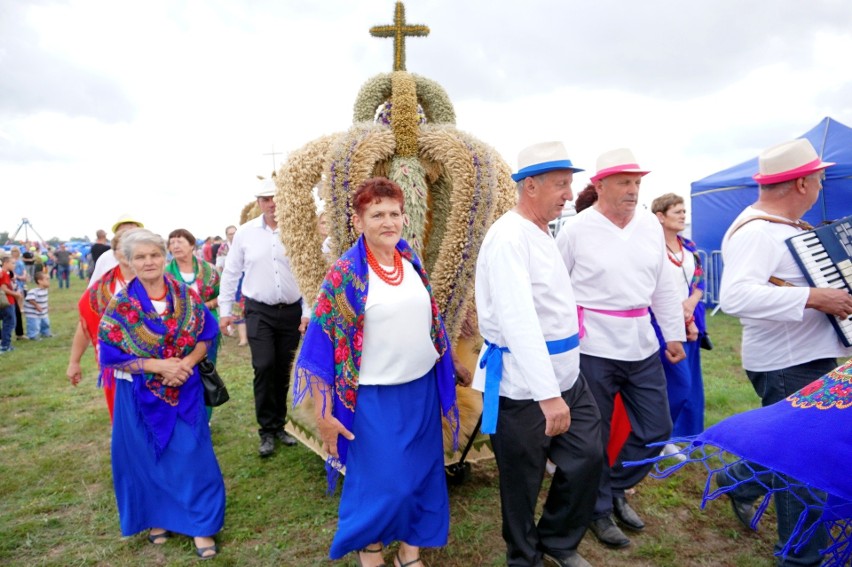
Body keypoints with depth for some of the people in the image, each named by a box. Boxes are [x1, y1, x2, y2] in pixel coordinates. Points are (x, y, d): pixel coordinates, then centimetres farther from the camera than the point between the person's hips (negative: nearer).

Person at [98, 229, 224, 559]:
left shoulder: (186, 297, -3)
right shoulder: (120, 305, -8)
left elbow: (205, 338, 2)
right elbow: (111, 355, -9)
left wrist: (186, 363, -17)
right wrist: (157, 365, -20)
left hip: (185, 391, 1)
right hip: (141, 395, -1)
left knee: (192, 455, 3)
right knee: (148, 457, 14)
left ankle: (201, 525, 17)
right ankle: (156, 518, 36)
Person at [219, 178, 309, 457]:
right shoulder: (245, 232, 0)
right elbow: (231, 273, 7)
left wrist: (308, 313, -5)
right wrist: (225, 310, 6)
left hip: (291, 311, 0)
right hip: (259, 311, 0)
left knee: (283, 369, 10)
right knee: (264, 367, -7)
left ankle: (279, 424, 27)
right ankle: (267, 431, 8)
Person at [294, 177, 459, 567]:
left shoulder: (412, 262, 3)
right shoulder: (344, 274, -13)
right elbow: (324, 347, -12)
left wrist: (445, 377, 15)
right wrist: (323, 413, -12)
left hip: (422, 389, 5)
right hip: (375, 398, -5)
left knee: (421, 475, 15)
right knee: (379, 484, 7)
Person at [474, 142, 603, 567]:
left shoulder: (542, 233, 11)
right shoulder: (509, 237, -20)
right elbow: (519, 320, -29)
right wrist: (547, 393, -34)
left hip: (566, 374, 9)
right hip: (523, 384, -9)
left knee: (588, 456, 13)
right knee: (522, 480, 9)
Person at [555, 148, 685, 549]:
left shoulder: (651, 225, 7)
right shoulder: (577, 229, -9)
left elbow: (663, 285, 14)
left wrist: (674, 333, 15)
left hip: (642, 345, 6)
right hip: (593, 348, -5)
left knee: (656, 429, 13)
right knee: (594, 437, 7)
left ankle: (615, 489, 35)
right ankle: (598, 510, 29)